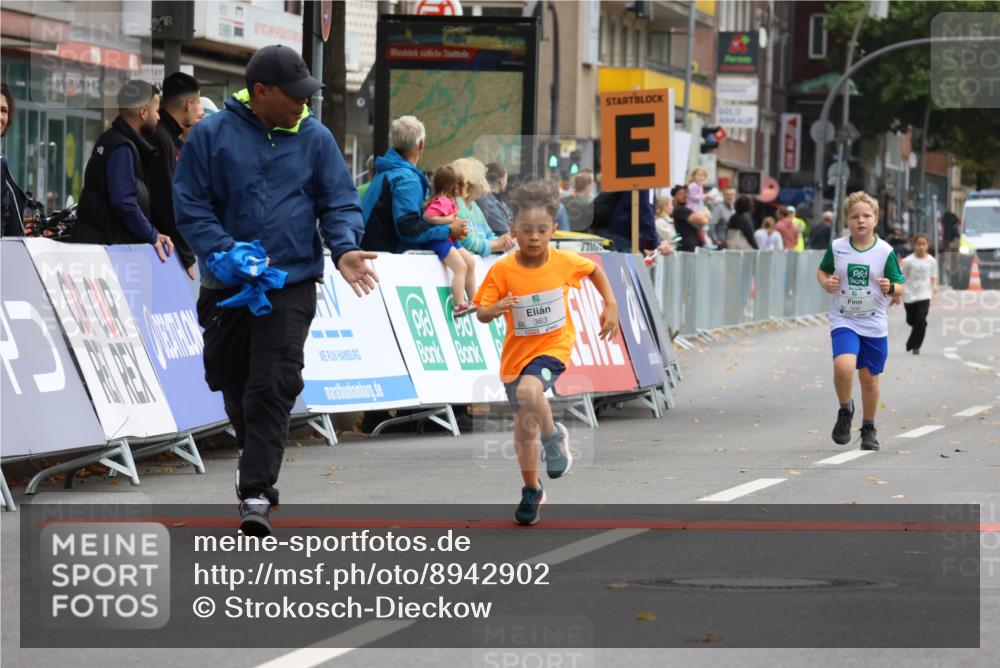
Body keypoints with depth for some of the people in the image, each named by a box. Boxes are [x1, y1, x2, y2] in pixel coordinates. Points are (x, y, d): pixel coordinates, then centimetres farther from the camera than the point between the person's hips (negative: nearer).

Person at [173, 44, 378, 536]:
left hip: (291, 285, -1)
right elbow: (190, 206, -3)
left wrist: (344, 248, -16)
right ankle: (255, 456, 42)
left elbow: (339, 202, 4)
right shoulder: (212, 136, -3)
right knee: (232, 381, 16)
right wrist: (226, 252, -17)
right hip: (226, 287, 1)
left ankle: (256, 493, -14)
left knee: (273, 386, -13)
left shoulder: (315, 138, 2)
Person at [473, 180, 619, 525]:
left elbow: (595, 269, 9)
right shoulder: (502, 270, -16)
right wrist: (495, 309, -34)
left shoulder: (564, 262, -12)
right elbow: (481, 313, -12)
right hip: (517, 351, 2)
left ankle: (554, 436, -2)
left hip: (554, 345, -2)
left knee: (528, 392, -33)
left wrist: (610, 305, 2)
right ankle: (531, 490, 34)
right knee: (523, 427, 11)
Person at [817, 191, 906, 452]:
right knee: (844, 366, -24)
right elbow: (822, 270, 14)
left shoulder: (885, 251, -5)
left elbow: (900, 286, 1)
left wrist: (891, 288, -22)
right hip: (843, 321, -1)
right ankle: (845, 410, 4)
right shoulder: (836, 247, -3)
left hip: (874, 324, 1)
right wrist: (826, 283, -7)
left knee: (869, 377, 8)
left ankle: (868, 428, 30)